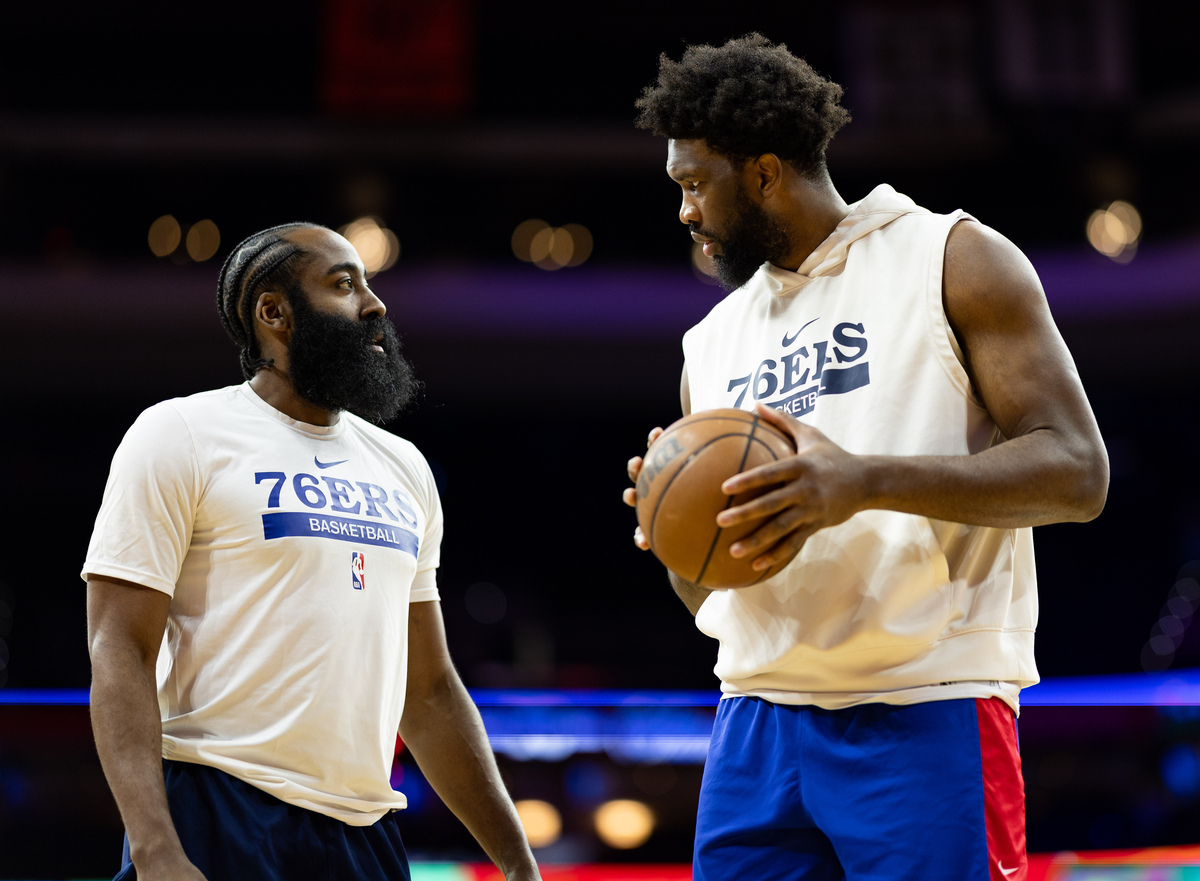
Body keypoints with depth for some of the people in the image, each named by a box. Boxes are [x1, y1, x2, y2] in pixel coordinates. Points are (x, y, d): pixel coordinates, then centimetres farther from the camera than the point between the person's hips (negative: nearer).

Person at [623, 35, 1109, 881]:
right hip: (759, 717, 6)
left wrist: (868, 482, -20)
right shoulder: (713, 343, 20)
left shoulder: (952, 261, 2)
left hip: (925, 713, -5)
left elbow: (1076, 472, -8)